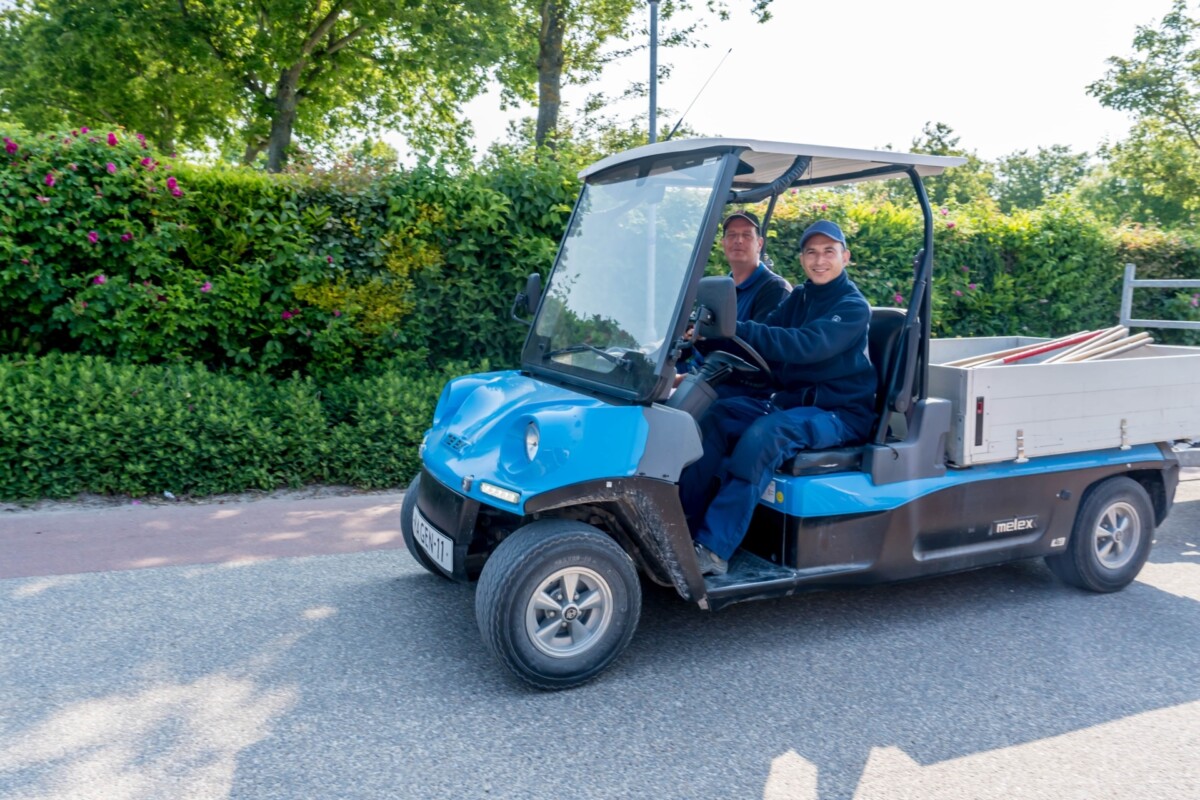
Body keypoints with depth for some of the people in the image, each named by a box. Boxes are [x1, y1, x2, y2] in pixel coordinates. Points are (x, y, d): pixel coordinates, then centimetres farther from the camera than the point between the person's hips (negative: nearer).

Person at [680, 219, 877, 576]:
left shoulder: (854, 306, -9)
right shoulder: (800, 298, 14)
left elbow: (807, 345, -27)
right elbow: (765, 336, 0)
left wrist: (736, 329, -35)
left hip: (840, 413, -7)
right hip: (791, 400, 7)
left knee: (763, 434, -33)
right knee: (718, 414, -16)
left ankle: (713, 550, -34)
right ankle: (683, 524, -18)